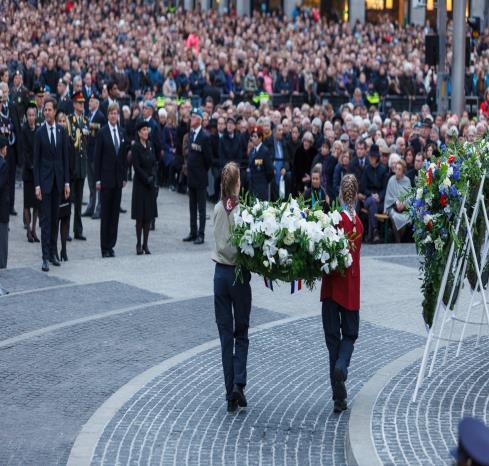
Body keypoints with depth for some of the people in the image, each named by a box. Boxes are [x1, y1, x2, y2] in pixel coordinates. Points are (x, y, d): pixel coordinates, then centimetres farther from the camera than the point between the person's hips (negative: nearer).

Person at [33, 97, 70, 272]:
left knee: (55, 218, 10)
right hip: (45, 179, -4)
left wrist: (67, 182, 3)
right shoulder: (39, 133, -5)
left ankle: (53, 252, 17)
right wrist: (37, 185, -10)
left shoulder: (62, 131, 5)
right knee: (45, 219, -6)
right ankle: (45, 257, -8)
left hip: (58, 179, 4)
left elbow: (65, 157, 8)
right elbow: (36, 160, -4)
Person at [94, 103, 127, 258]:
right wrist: (97, 179, -10)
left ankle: (110, 245, 12)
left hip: (118, 178, 5)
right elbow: (97, 157, -6)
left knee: (115, 212, 6)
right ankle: (104, 248, 4)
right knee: (105, 213, -1)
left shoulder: (122, 132, 9)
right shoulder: (102, 133, -5)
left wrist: (125, 176, 9)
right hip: (106, 178, -5)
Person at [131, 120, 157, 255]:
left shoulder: (150, 145, 10)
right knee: (140, 215, -4)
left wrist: (153, 177, -5)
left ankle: (145, 244, 9)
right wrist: (147, 179, -13)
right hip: (140, 184, -5)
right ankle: (139, 244, 1)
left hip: (151, 183, 5)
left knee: (149, 215, 4)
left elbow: (154, 163, 10)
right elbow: (137, 167, -11)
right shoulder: (135, 147, -8)